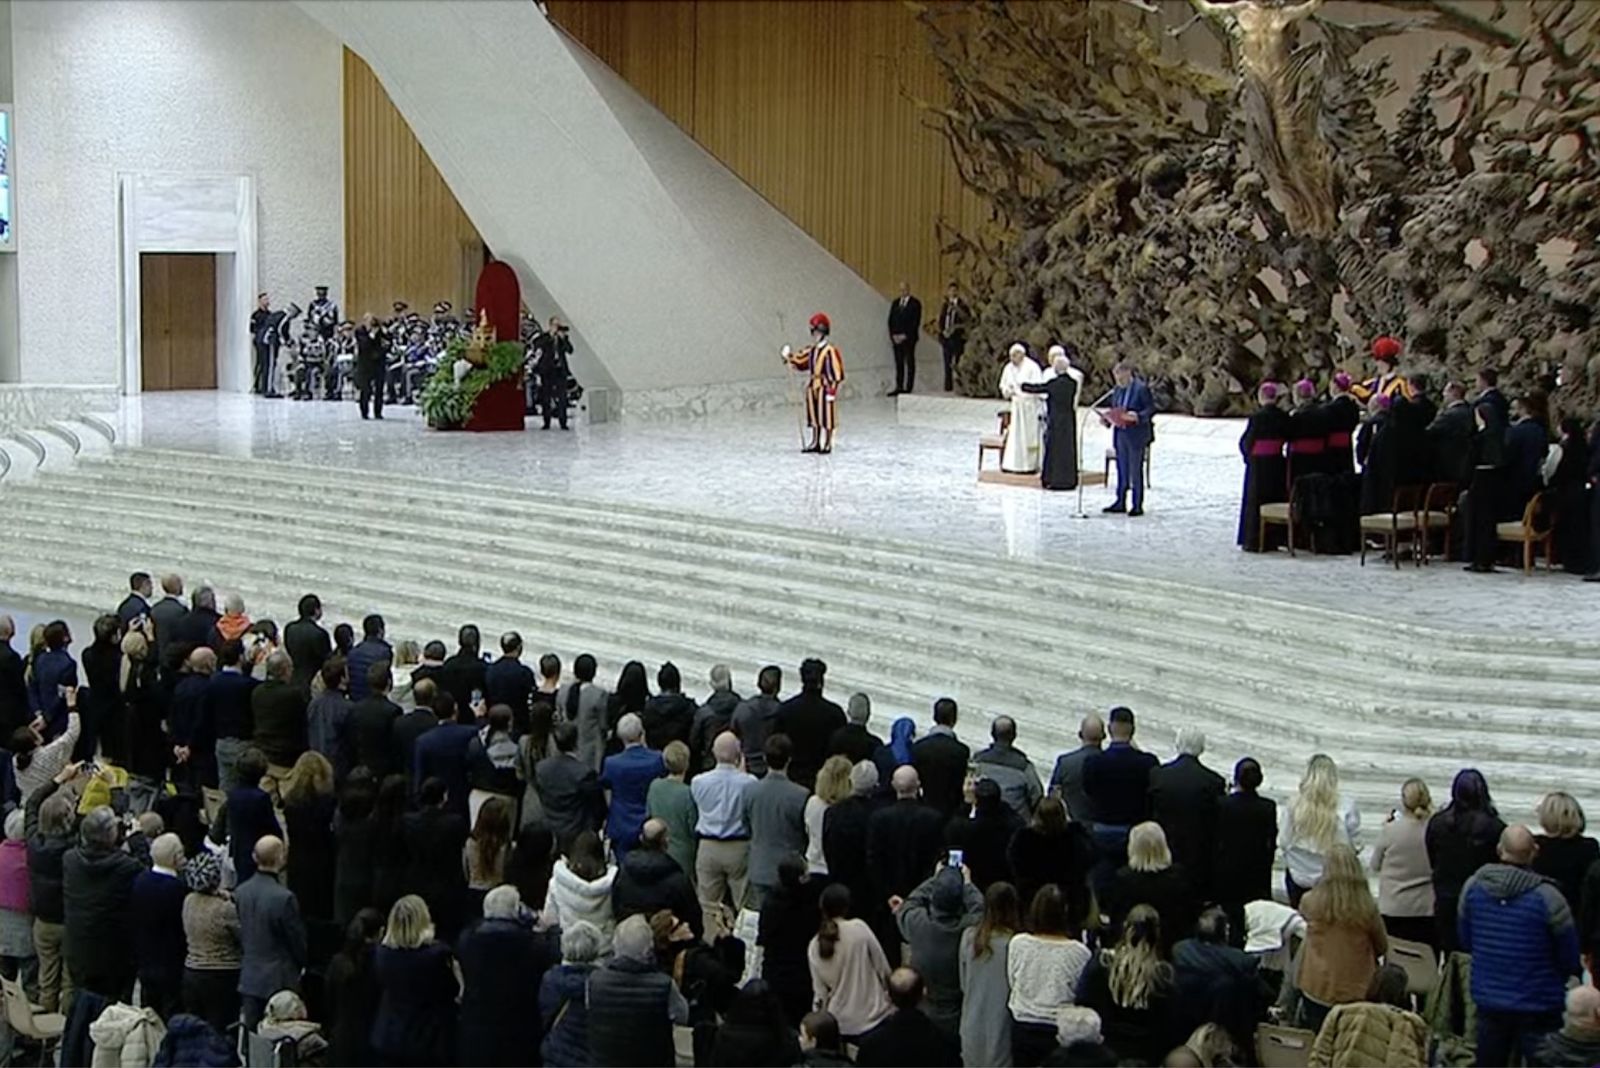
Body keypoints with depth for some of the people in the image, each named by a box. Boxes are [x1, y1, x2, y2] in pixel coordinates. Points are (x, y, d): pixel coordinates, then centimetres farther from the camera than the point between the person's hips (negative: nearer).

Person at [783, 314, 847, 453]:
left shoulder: (830, 350, -15)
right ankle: (815, 443, 23)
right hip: (812, 388, 8)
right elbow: (800, 363, 21)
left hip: (825, 388, -8)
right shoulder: (811, 350, 9)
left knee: (826, 418, 0)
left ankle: (827, 445, 8)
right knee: (814, 417, 13)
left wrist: (832, 391, -17)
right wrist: (789, 357, 7)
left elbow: (836, 373, -16)